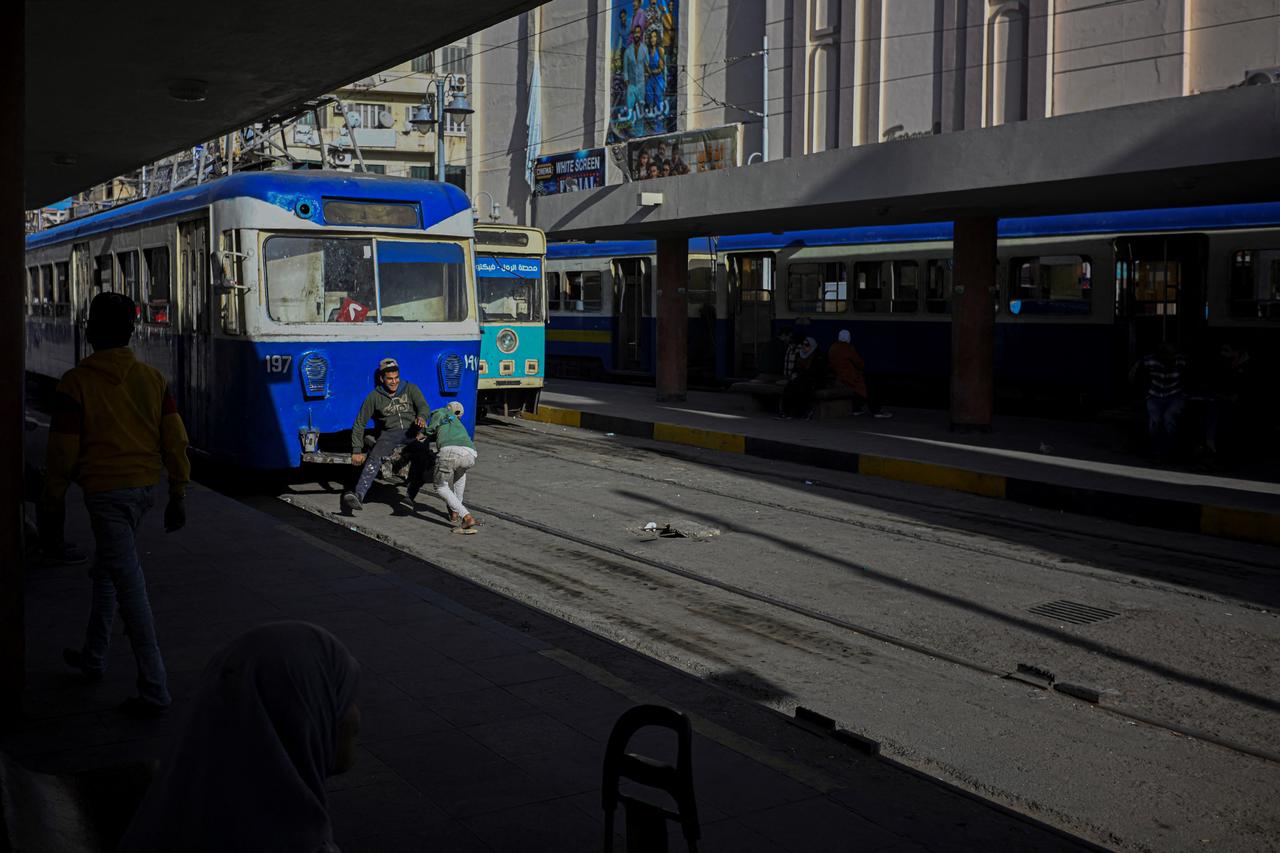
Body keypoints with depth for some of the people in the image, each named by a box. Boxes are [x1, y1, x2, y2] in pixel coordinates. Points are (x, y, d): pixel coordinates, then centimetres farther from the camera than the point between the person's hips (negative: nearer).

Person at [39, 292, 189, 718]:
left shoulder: (77, 382, -11)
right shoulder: (152, 378, 2)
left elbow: (63, 451, -9)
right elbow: (175, 439, 2)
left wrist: (53, 504, 1)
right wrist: (178, 495, 9)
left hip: (104, 489, -6)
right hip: (143, 487, 6)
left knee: (129, 584, -6)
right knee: (105, 571, 25)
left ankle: (154, 690, -6)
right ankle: (93, 657, 39)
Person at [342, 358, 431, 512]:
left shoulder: (410, 389, 4)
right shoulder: (374, 397, 2)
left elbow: (424, 406, -10)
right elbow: (360, 424, 4)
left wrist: (421, 417, -36)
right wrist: (357, 450, -4)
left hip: (411, 432, 0)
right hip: (389, 433, 0)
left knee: (421, 455, -33)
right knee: (374, 457, -29)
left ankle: (411, 497, -21)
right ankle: (358, 496, -46)